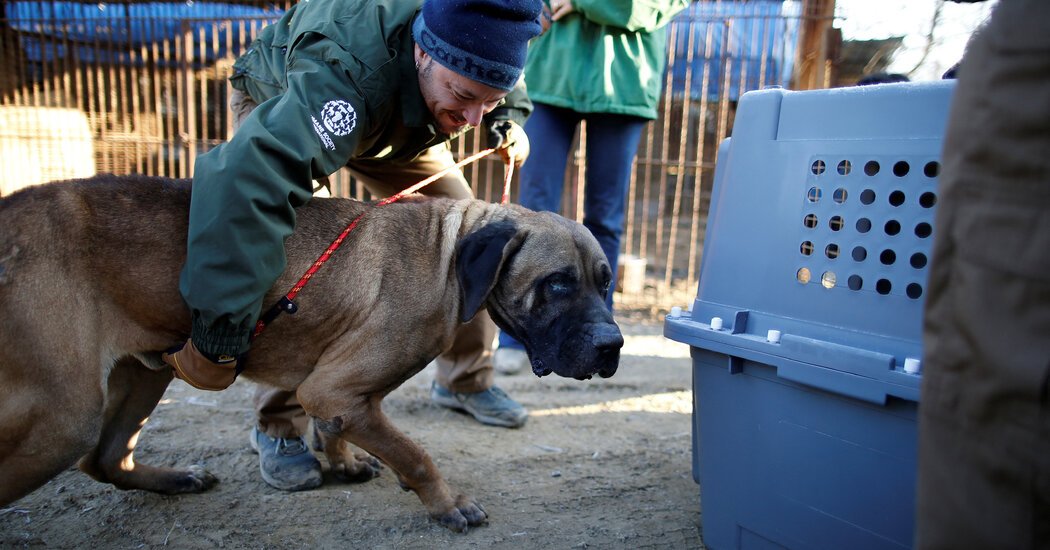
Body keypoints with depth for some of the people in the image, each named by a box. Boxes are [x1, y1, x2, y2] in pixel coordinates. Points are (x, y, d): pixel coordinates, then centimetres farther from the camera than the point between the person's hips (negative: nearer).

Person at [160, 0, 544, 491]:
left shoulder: (471, 45, -30)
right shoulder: (343, 76, -49)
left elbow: (507, 90, -2)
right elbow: (247, 181, -62)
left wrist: (508, 120, -21)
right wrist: (217, 336, -64)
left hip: (398, 120, 5)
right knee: (291, 250, -26)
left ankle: (465, 381, 14)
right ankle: (278, 429, -8)